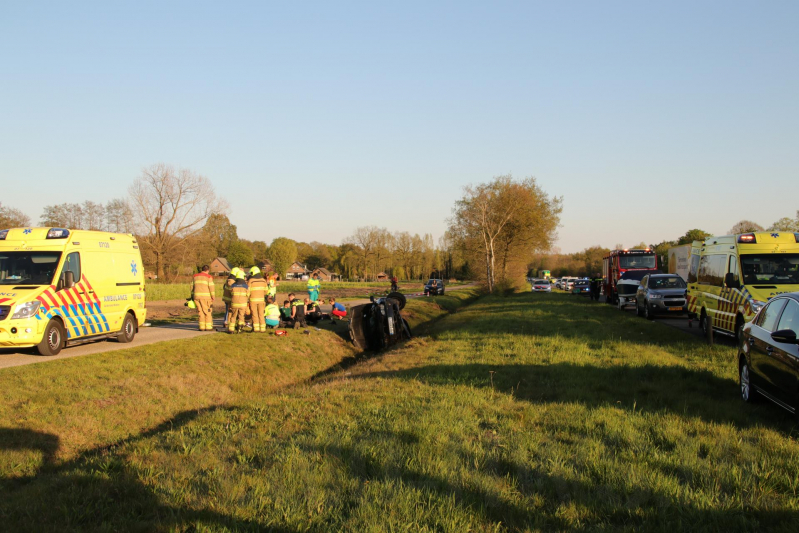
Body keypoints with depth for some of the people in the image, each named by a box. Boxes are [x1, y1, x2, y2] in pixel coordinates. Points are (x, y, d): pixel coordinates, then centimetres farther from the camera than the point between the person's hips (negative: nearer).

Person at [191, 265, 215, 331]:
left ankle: (202, 327, 6)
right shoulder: (209, 277, -2)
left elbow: (192, 287, 13)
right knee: (208, 312, 2)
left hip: (197, 296, 4)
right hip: (205, 296, -4)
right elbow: (211, 288, -8)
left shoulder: (195, 276, 13)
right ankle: (208, 327, -1)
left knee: (201, 312, 9)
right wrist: (213, 297, -2)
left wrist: (192, 296, 16)